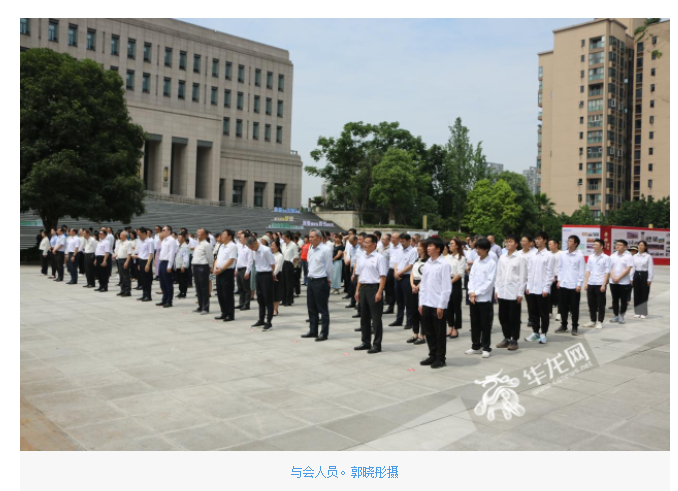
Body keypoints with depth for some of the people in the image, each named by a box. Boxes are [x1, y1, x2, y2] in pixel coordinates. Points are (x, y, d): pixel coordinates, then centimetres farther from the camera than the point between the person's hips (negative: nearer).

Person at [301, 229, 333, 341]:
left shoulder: (325, 250, -13)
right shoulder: (310, 249, 10)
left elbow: (329, 266, -8)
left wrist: (328, 279, -2)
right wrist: (310, 275, 15)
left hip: (321, 281, -8)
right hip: (311, 280, 8)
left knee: (322, 309, -1)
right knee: (311, 308, 14)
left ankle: (324, 333, 6)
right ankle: (313, 331, 25)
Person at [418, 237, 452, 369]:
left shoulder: (444, 264, -10)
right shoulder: (426, 264, 10)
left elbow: (446, 287, -12)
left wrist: (441, 305, -15)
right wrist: (421, 302, 9)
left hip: (438, 304, -6)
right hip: (426, 303, 6)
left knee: (439, 333, 4)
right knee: (428, 332, 13)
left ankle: (440, 358, 14)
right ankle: (432, 355, 25)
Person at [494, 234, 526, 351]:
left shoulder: (520, 258, -5)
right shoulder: (502, 257, 9)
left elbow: (523, 276, -6)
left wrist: (520, 293, -9)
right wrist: (496, 289, 7)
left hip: (514, 292, -5)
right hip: (502, 291, 5)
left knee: (514, 317, 3)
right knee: (503, 317, 9)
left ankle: (514, 340, 12)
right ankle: (506, 338, 21)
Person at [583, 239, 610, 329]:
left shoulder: (606, 258, -3)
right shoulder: (591, 257, 10)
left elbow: (607, 272, -5)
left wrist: (604, 284, -12)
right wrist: (585, 282, 4)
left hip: (600, 284, -4)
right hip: (590, 284, 4)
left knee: (601, 304, 3)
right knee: (591, 304, 9)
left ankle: (599, 322, 11)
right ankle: (593, 321, 18)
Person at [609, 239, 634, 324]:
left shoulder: (628, 256, -5)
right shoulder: (612, 256, 8)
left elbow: (628, 269, -11)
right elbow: (610, 268, 6)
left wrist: (618, 278, -15)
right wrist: (613, 277, -10)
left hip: (624, 282, -4)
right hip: (613, 282, 4)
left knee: (624, 300, 3)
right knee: (615, 300, 9)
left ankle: (621, 316, 12)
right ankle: (616, 316, 18)